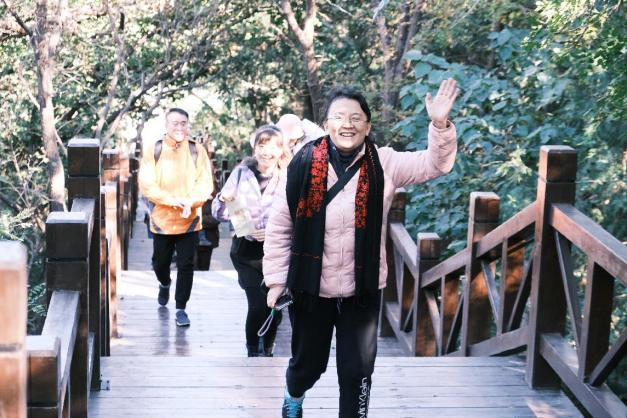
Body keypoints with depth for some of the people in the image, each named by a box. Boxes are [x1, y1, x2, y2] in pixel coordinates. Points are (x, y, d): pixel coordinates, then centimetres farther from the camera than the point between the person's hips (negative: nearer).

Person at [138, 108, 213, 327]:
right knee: (160, 263, 18)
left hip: (190, 220, -1)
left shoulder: (197, 151, -2)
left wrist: (191, 201, -23)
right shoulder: (153, 151, -5)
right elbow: (146, 185, -10)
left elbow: (205, 183, -5)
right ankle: (164, 284, 50)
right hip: (161, 219, 1)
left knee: (186, 265, -1)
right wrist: (173, 200, -20)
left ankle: (181, 309, 10)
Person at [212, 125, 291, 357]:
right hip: (247, 250, 0)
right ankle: (253, 353, 13)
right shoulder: (242, 173, 0)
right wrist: (225, 200, -16)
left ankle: (267, 351, 33)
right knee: (258, 305, -11)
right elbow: (220, 214, 5)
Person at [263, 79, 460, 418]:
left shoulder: (383, 164, -6)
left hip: (362, 288, 0)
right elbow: (280, 227, -4)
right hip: (311, 287, 0)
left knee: (357, 370, 6)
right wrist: (277, 279, -4)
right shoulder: (304, 164, -10)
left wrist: (440, 124, -30)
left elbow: (433, 164, -12)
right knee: (308, 360, 19)